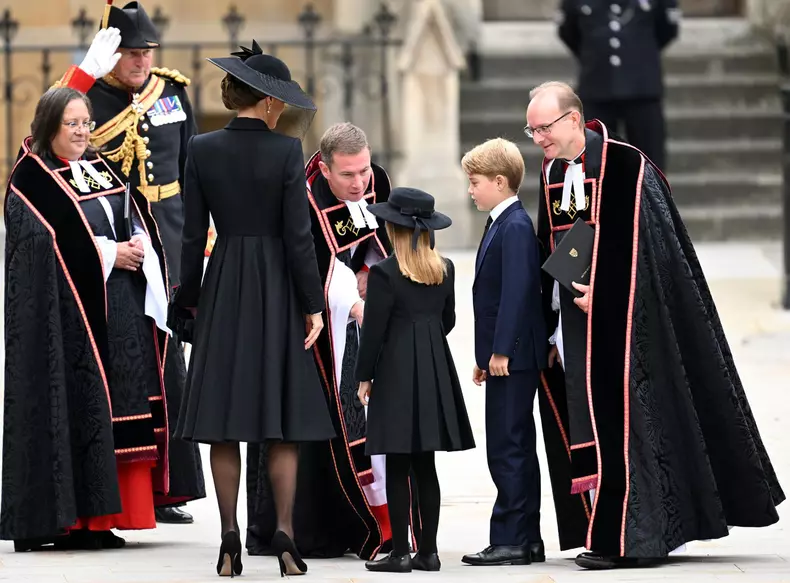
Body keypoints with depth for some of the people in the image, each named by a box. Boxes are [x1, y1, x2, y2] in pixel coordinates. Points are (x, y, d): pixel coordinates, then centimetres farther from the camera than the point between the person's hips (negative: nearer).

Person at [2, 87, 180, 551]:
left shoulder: (101, 170, 17)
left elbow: (137, 222, 15)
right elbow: (52, 239, -15)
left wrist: (139, 247, -6)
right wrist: (108, 253, -14)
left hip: (122, 312, 7)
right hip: (67, 311, -7)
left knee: (123, 408, 3)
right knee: (74, 406, -9)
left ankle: (99, 517, 5)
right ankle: (70, 518, -8)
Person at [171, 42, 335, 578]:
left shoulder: (202, 150, -2)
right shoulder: (286, 151, -9)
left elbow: (193, 234, 0)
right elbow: (299, 235, -10)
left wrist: (190, 298, 11)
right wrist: (313, 305, -4)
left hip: (222, 290, 2)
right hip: (276, 290, -2)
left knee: (224, 421, 4)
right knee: (283, 421, 5)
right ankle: (284, 532, -6)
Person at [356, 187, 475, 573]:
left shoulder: (385, 273, -12)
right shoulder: (445, 270, 5)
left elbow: (373, 329, -11)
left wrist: (364, 377, -1)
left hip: (396, 372, -6)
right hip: (435, 372, 6)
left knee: (398, 469, -3)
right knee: (425, 467, 9)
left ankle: (400, 554, -3)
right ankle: (428, 551, 9)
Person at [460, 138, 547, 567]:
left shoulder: (515, 226, -14)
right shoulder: (502, 224, 16)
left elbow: (517, 290, -21)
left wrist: (501, 351, -23)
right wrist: (486, 355, 20)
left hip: (513, 357, -10)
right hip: (503, 356, 10)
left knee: (507, 447, -9)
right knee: (516, 448, 12)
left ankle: (510, 541, -8)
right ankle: (527, 540, 16)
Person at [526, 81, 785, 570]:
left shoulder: (623, 164, -11)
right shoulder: (553, 174, 11)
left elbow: (636, 242, -17)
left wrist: (598, 291, -20)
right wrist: (553, 326, 12)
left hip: (619, 319, -7)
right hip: (579, 320, 7)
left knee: (619, 417, -9)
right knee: (586, 420, 5)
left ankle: (634, 537, -7)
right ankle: (610, 533, 9)